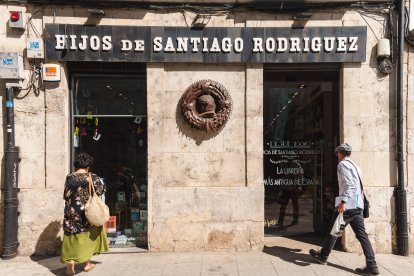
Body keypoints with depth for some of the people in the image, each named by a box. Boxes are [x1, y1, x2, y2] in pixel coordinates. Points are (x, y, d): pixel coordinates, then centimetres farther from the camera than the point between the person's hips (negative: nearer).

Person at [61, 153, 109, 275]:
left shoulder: (69, 177, -3)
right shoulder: (92, 177, -10)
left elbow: (65, 196, 4)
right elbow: (100, 190, -3)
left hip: (71, 215, 1)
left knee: (72, 240, 7)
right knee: (87, 238, 15)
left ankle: (70, 263, -5)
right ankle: (86, 264, 23)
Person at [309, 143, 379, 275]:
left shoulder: (343, 164, -7)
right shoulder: (354, 165, 20)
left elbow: (349, 184, -20)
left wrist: (343, 201, -26)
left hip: (347, 205, -8)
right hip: (357, 205, 8)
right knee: (362, 235, 5)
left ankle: (323, 256, 22)